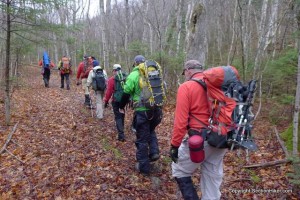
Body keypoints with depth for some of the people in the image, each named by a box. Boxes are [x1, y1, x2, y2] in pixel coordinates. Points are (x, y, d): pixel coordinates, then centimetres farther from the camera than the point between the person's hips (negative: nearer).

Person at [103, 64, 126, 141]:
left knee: (118, 117, 1)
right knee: (122, 115, 22)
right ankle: (121, 129, 40)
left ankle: (121, 135, -6)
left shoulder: (112, 79, -11)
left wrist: (106, 101, -3)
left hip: (116, 101, -4)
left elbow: (109, 91, -12)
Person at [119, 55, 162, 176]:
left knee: (142, 139, 7)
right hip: (156, 109, 5)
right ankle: (154, 152, 14)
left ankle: (144, 167, 15)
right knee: (151, 131, 30)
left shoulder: (133, 75, -3)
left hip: (142, 111, -5)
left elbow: (126, 93, -2)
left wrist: (121, 106, 15)